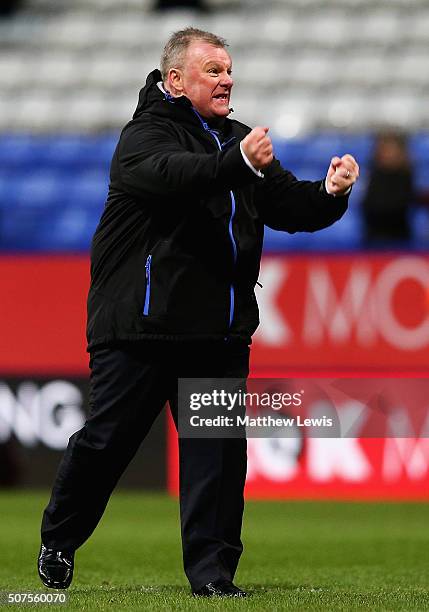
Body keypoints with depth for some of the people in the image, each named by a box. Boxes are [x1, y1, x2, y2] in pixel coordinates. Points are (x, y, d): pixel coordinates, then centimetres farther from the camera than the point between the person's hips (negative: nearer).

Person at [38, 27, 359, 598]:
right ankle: (58, 540, 22)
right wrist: (240, 163, -44)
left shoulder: (238, 140, 16)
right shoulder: (144, 134, -6)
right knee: (106, 439, 1)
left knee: (219, 450, -1)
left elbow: (288, 206, 9)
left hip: (221, 332, 5)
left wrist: (330, 193, -13)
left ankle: (213, 571, 2)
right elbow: (169, 174, -28)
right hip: (141, 325, -5)